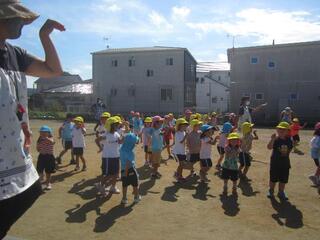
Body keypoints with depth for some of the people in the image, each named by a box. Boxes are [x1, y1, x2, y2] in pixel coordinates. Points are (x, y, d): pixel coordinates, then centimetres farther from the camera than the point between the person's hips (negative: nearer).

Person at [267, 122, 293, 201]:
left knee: (283, 179, 13)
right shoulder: (275, 140, -15)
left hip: (285, 163, 4)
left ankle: (281, 192, 30)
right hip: (275, 162, -3)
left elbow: (289, 150, 11)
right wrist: (272, 139, -45)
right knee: (273, 179, 9)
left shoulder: (289, 141, -2)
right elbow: (269, 147, -31)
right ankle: (271, 191, 28)